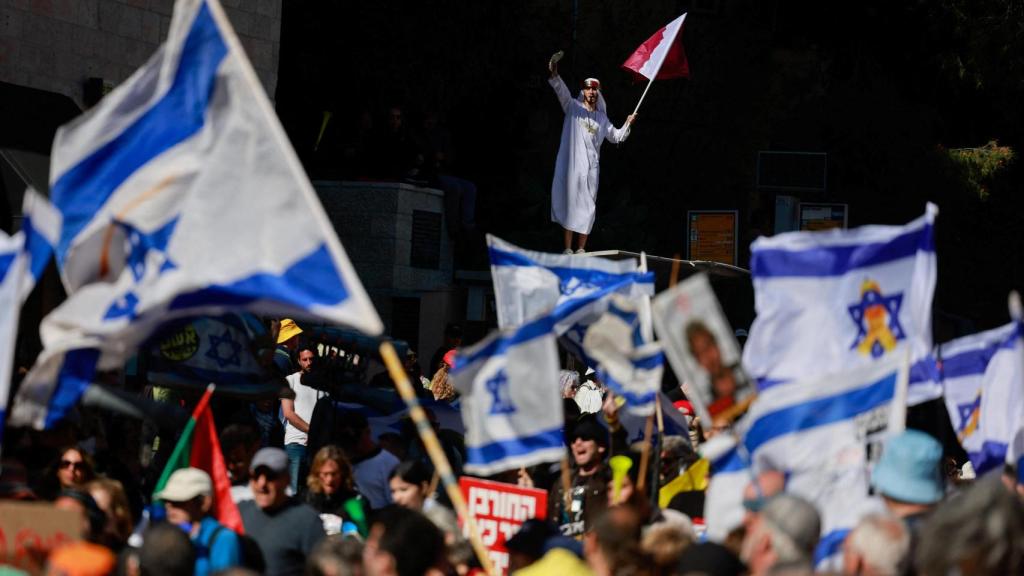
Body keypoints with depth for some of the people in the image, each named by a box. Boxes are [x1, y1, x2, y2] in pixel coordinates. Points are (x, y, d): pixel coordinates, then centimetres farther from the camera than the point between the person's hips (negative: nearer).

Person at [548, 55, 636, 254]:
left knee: (587, 207, 0)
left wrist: (628, 124, 14)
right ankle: (568, 248, -4)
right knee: (569, 203, -5)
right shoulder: (573, 107, 7)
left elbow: (616, 136, 30)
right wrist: (554, 75, -29)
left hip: (591, 166, 3)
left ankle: (581, 249, 4)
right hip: (571, 164, -3)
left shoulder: (602, 118, 18)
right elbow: (562, 91, -12)